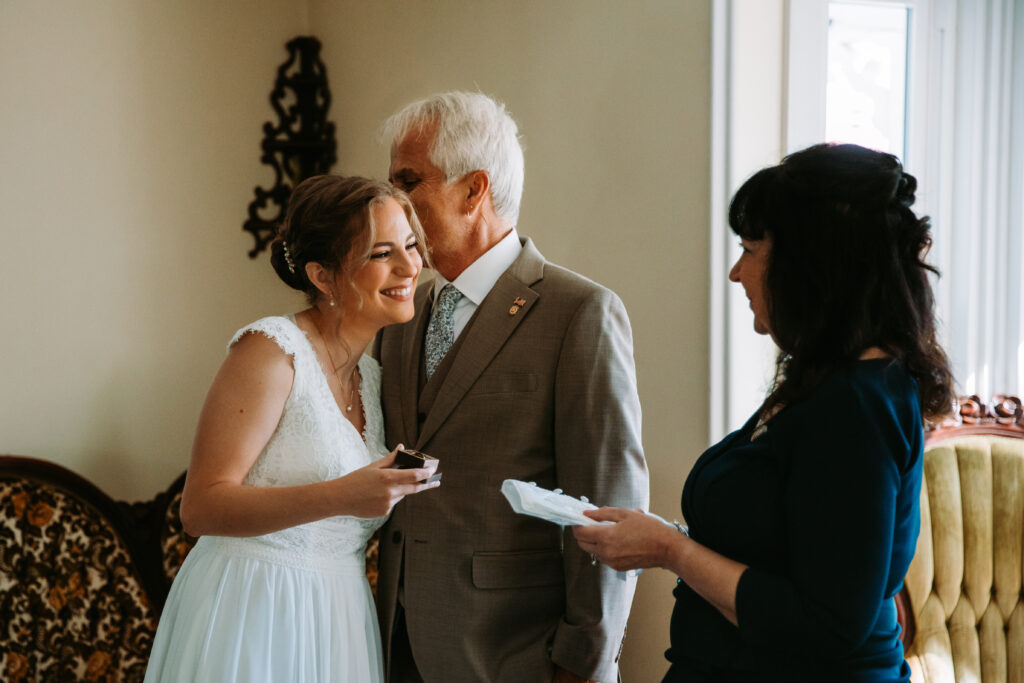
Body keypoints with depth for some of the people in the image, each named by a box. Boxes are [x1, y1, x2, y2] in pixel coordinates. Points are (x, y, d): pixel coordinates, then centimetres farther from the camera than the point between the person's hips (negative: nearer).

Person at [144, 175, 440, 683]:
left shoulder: (371, 374, 10)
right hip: (251, 615, -7)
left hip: (338, 618, 8)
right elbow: (200, 508, -19)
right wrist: (339, 497, -28)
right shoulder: (271, 350, -14)